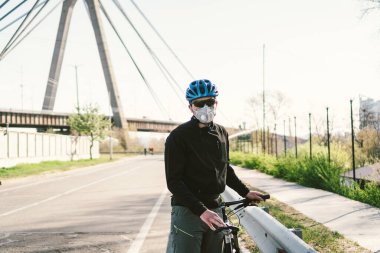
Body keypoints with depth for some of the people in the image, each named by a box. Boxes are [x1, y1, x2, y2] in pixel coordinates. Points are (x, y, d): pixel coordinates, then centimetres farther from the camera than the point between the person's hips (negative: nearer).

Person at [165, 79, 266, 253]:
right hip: (188, 211, -6)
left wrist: (245, 192, 15)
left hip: (214, 210, 6)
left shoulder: (221, 133, 9)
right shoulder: (178, 137, -11)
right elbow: (173, 181, -16)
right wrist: (201, 211, -24)